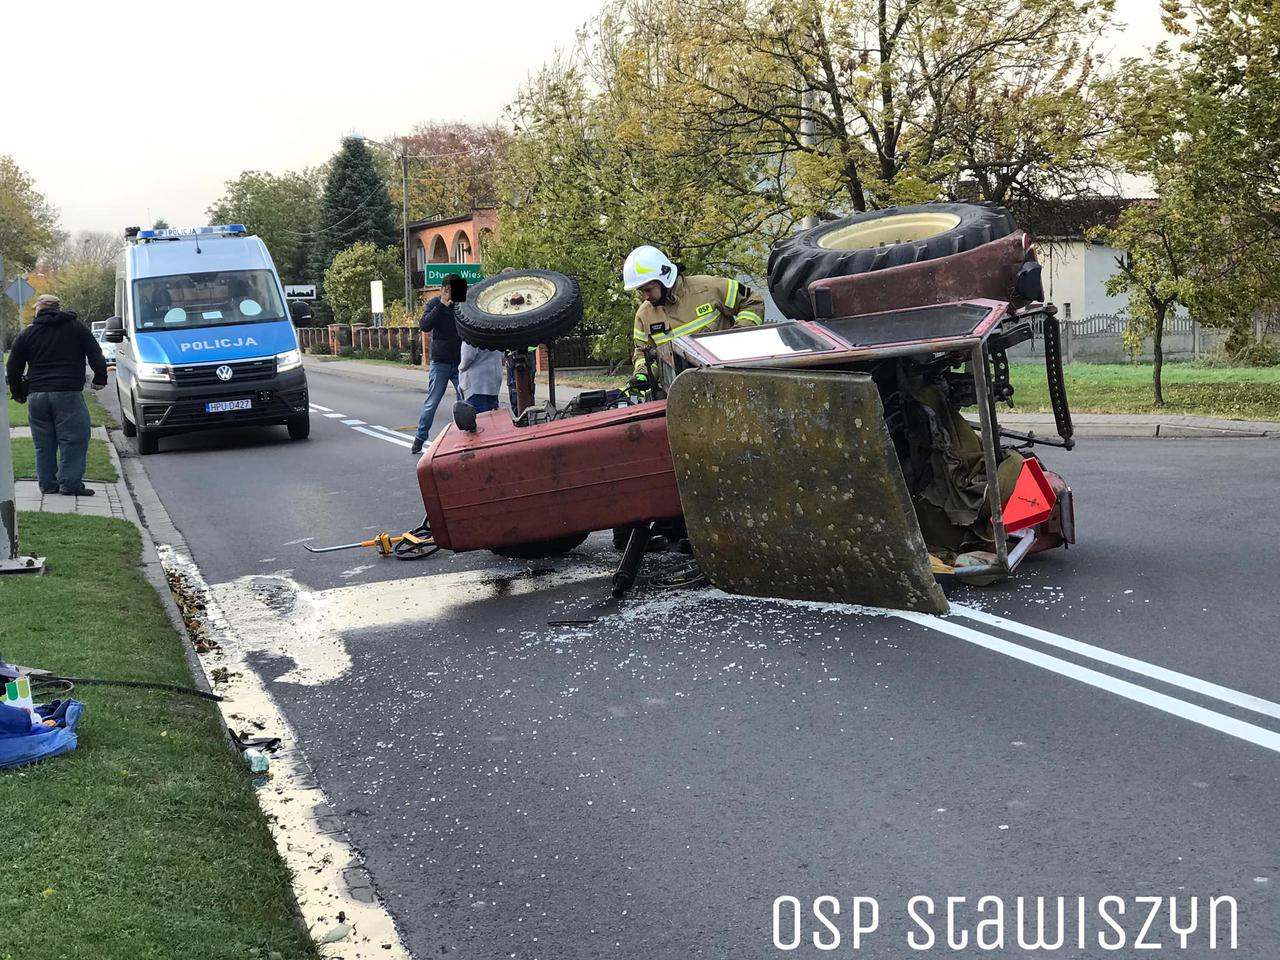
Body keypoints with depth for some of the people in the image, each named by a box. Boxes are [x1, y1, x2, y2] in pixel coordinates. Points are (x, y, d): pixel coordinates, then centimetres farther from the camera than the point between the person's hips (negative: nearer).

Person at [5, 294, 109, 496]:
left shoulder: (26, 335, 13)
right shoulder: (76, 328, 7)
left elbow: (12, 368, 14)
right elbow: (96, 356, 3)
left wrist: (18, 393, 26)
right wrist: (100, 379, 14)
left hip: (36, 396, 3)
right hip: (68, 393, -3)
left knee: (44, 443, 10)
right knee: (73, 439, -2)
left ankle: (47, 484, 13)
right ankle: (70, 483, -7)